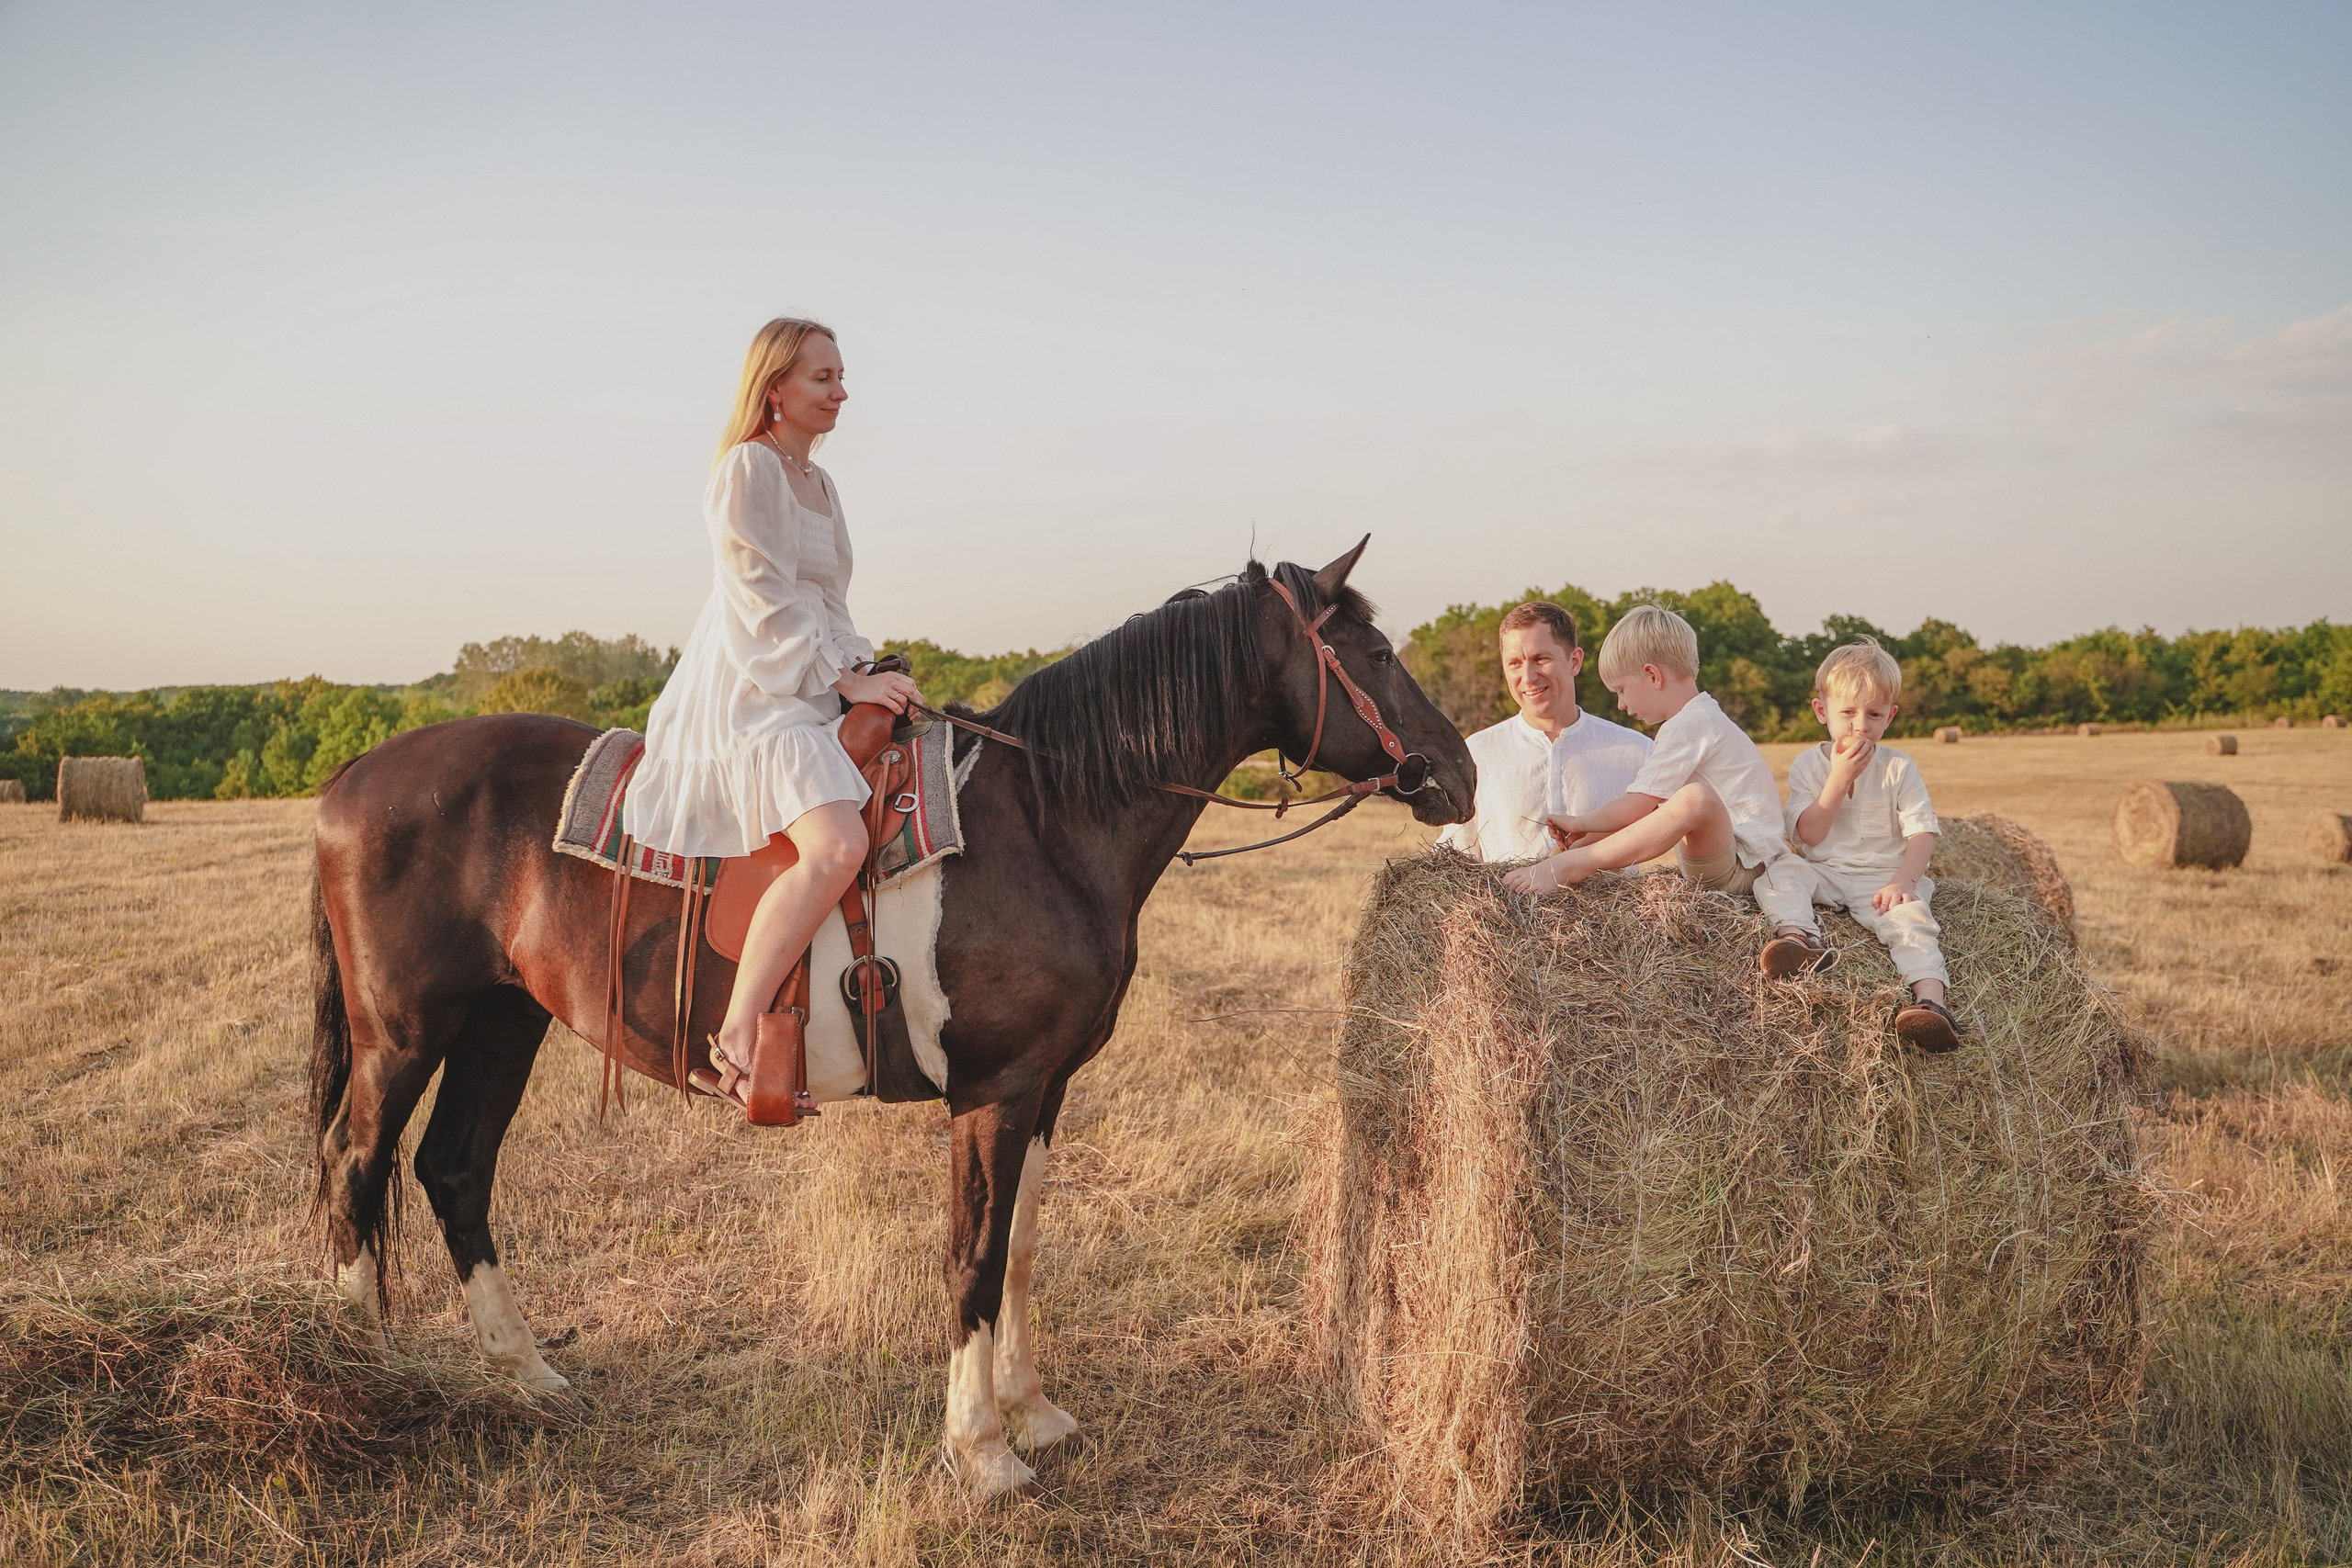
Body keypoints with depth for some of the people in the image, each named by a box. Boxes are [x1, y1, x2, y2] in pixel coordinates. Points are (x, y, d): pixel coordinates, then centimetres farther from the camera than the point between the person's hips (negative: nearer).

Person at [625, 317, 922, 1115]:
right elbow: (764, 604, -14)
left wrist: (866, 671, 8)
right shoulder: (747, 467, -7)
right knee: (837, 846, -30)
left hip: (816, 690, 10)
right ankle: (734, 1043, -26)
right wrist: (849, 681, -16)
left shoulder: (818, 481, 20)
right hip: (748, 696, -10)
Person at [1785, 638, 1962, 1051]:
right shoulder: (1807, 765, 7)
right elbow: (1807, 835, -4)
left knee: (1910, 917, -31)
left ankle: (1930, 998, -48)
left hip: (1884, 877, -1)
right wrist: (1839, 778, -11)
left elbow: (1922, 834, -3)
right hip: (1825, 874, 1)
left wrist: (1902, 882, -21)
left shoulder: (1899, 768, 6)